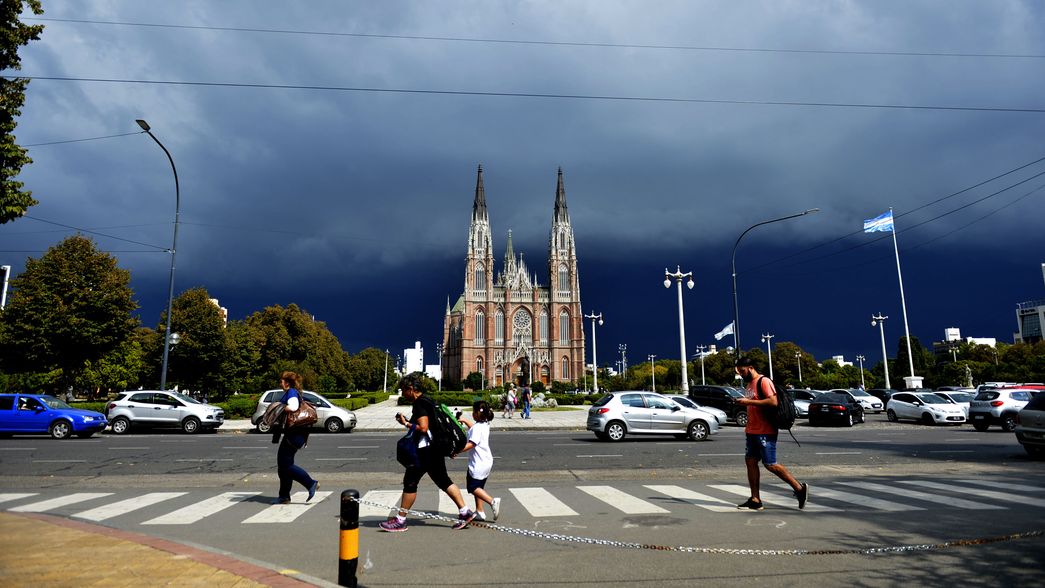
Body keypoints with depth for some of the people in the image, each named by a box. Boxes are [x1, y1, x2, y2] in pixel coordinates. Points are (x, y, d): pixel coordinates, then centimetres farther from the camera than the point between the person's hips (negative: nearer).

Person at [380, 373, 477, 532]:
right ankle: (465, 512, 10)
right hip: (434, 447, 10)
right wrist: (408, 421, 16)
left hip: (425, 451, -10)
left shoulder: (419, 404, -16)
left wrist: (405, 423, -12)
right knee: (443, 480, 11)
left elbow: (423, 427, -24)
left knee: (410, 481, 0)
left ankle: (400, 520, 9)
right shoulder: (427, 401, 16)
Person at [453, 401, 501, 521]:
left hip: (479, 462, -10)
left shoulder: (477, 428, -19)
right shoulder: (485, 424, 10)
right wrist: (465, 421, 32)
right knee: (478, 487, 16)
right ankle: (479, 512, 19)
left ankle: (492, 501, -15)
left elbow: (471, 444, -28)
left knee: (473, 487, -2)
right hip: (486, 461, 10)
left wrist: (457, 451, -27)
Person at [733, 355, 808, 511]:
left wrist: (749, 401, -23)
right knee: (750, 461, 4)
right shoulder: (750, 384, 16)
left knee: (770, 464, -5)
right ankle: (755, 500, 7)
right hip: (753, 432, 9)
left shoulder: (764, 381, -12)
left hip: (765, 432, -9)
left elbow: (773, 402, -24)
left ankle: (800, 488, 11)